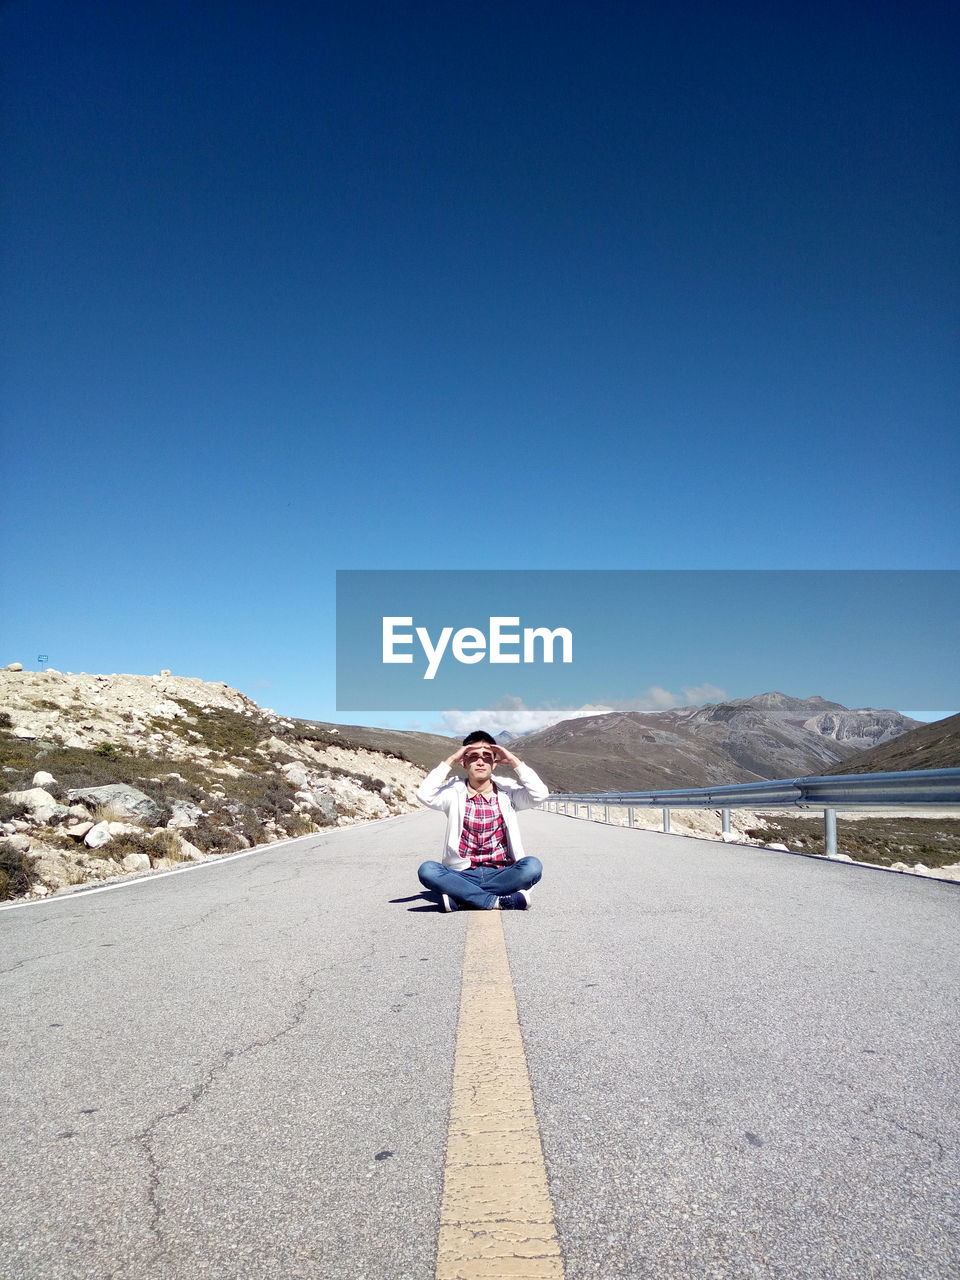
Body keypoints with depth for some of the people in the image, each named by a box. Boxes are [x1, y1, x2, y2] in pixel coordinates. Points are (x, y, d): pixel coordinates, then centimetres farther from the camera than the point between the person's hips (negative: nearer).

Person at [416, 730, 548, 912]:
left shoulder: (507, 791, 6)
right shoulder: (454, 792, 4)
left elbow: (540, 793, -12)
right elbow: (424, 795, -15)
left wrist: (514, 761, -8)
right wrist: (450, 761, -9)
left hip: (500, 875, 1)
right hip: (463, 876, 0)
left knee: (532, 866, -30)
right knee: (427, 870, -29)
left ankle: (458, 898, -25)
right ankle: (498, 901, -29)